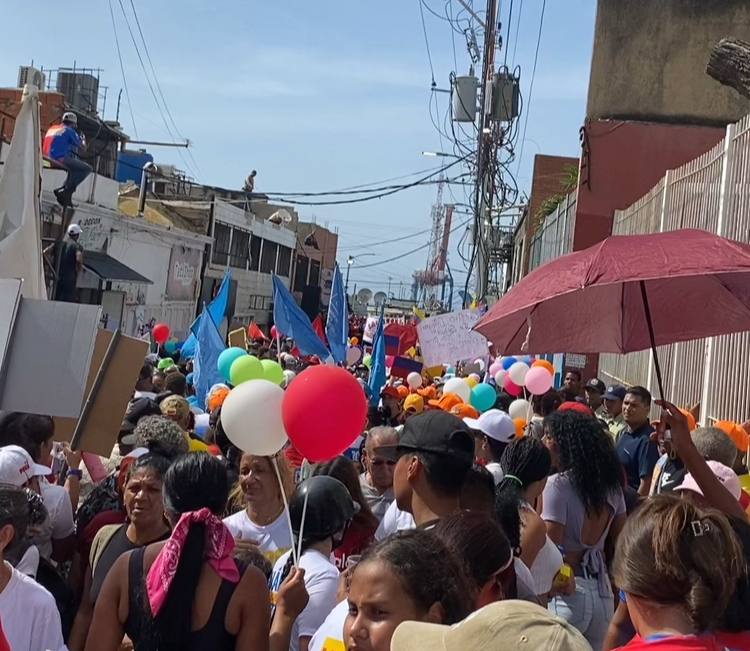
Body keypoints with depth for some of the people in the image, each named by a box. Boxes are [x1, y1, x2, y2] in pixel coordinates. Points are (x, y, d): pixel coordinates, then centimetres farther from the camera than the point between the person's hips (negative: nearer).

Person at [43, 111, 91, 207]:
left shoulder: (51, 128, 22)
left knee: (74, 168, 31)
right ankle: (67, 190, -7)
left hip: (48, 159, 8)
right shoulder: (69, 131, 0)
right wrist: (83, 139, 24)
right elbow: (82, 148, 2)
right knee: (87, 169, -1)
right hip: (61, 158, -8)